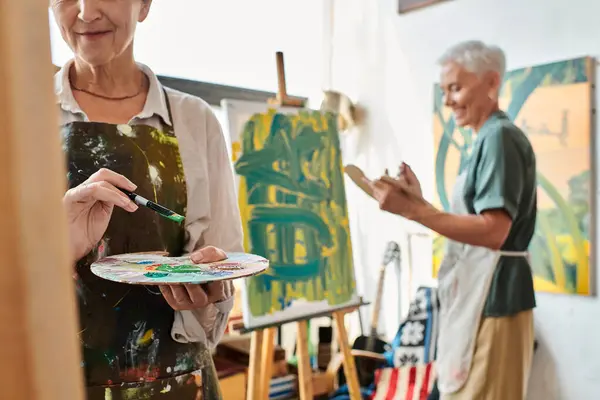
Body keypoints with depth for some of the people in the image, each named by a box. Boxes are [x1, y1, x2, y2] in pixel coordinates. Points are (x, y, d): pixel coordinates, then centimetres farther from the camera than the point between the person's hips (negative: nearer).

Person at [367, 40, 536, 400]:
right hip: (477, 294, 10)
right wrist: (419, 201, 5)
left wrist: (412, 210, -25)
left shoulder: (500, 136, -14)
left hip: (492, 296, -10)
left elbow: (493, 232, -23)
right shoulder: (488, 140, 16)